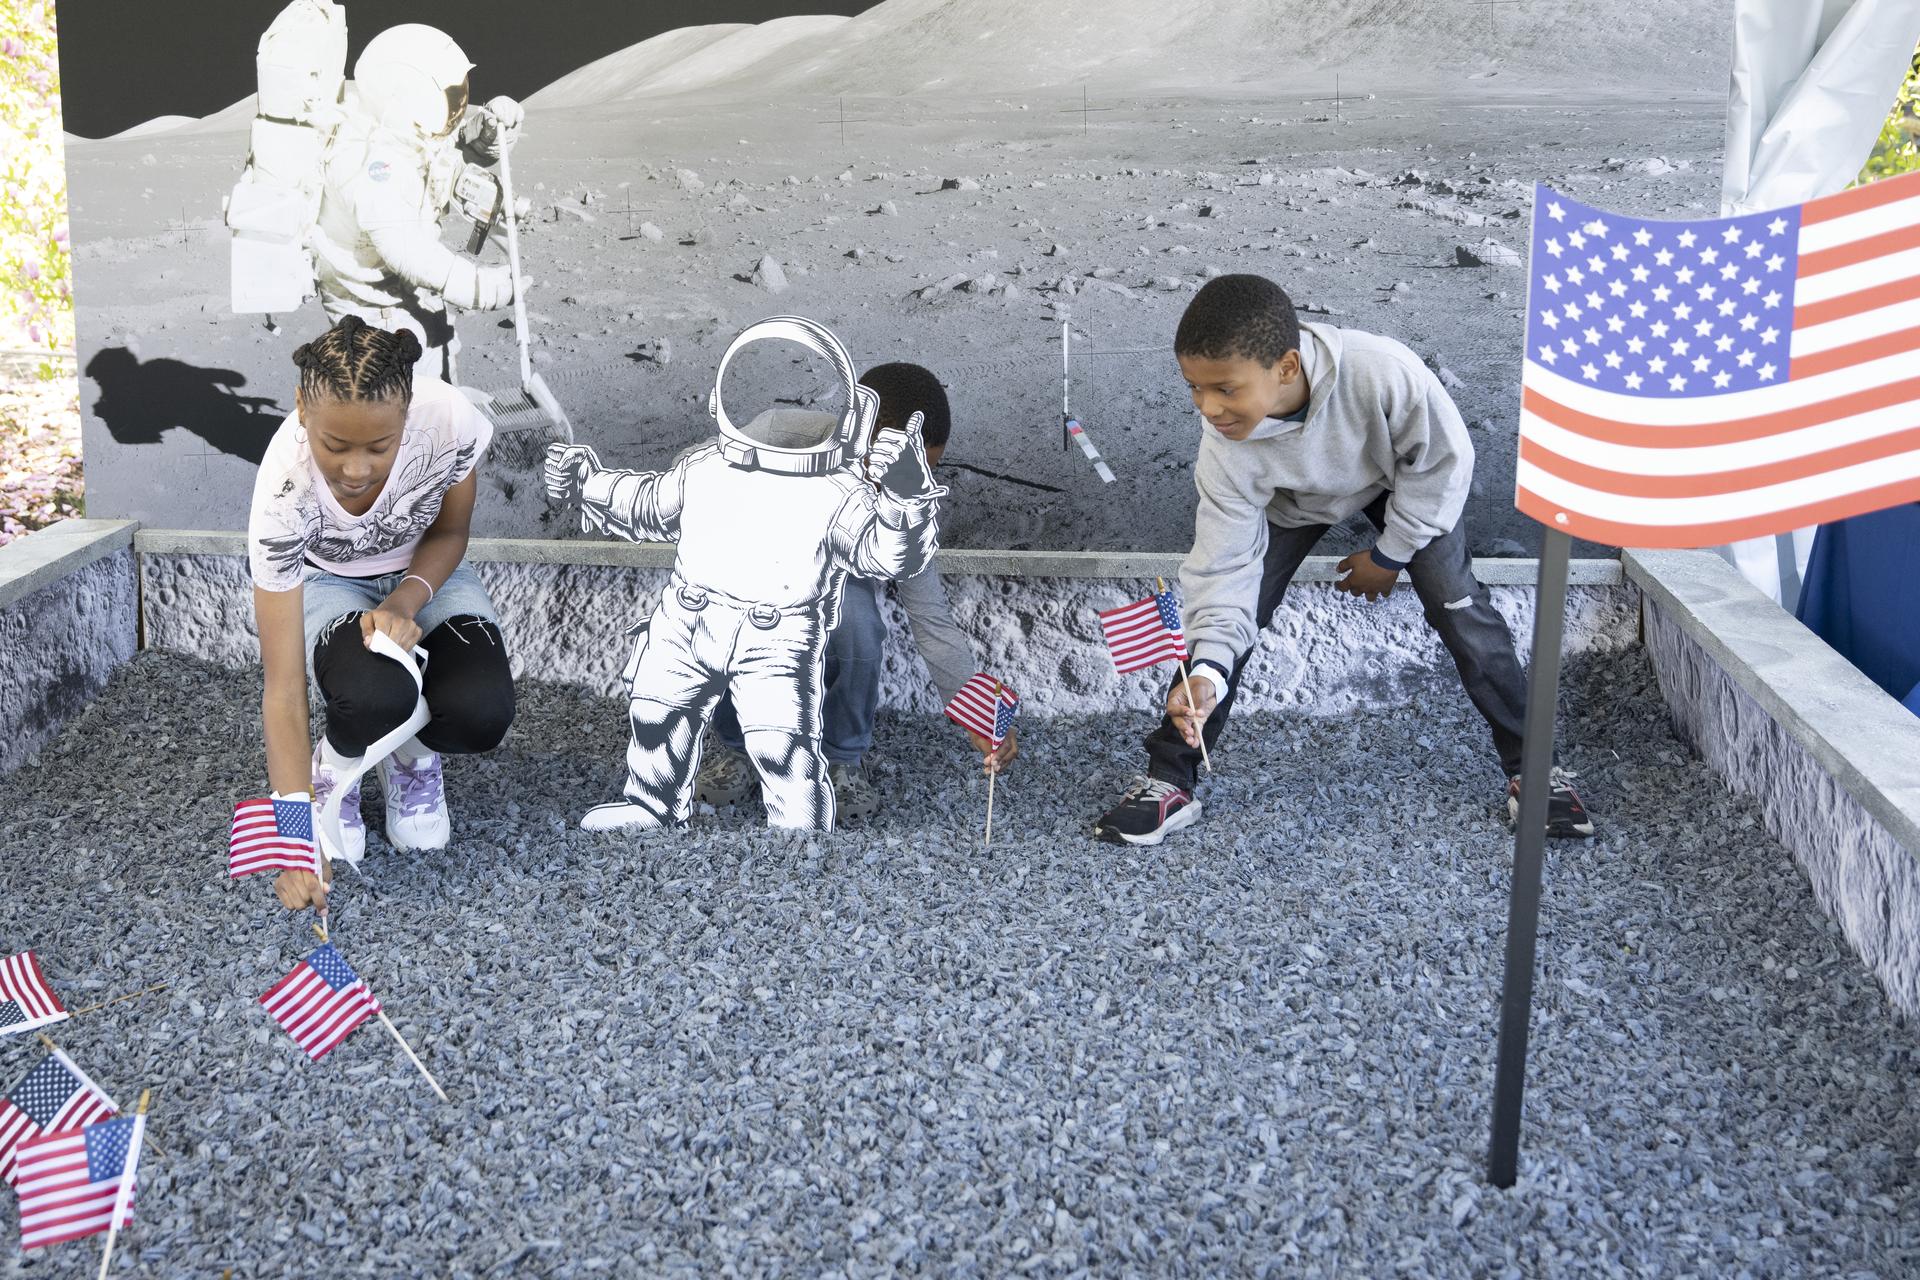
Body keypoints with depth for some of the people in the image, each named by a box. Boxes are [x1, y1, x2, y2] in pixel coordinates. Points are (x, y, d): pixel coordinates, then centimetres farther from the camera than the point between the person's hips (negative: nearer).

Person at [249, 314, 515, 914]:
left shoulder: (448, 420, -34)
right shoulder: (285, 490, -36)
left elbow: (449, 533, -8)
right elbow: (283, 686, -33)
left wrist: (405, 604, -28)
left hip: (423, 572, 2)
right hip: (326, 581, -2)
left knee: (480, 713, -28)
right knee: (374, 695, -36)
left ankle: (412, 761, 9)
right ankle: (331, 769, 2)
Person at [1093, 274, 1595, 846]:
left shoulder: (1382, 372, -44)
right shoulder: (1224, 445, -36)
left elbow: (1444, 460, -25)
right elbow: (1225, 563, -30)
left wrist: (1389, 555, -16)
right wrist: (1208, 669, -43)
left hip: (1404, 478, -1)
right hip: (1292, 498, 1)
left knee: (1460, 608, -11)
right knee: (1229, 612, -11)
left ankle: (1529, 765, 6)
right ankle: (1168, 782, 1)